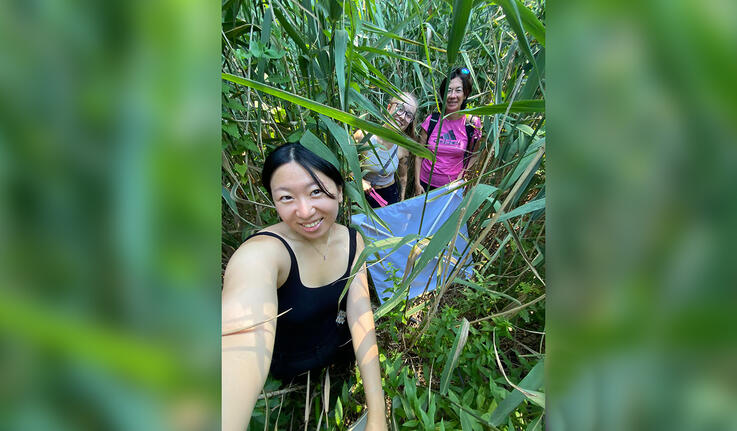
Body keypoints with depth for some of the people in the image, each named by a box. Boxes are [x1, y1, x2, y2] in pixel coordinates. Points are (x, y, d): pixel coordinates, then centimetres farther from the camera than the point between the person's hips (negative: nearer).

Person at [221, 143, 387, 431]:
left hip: (338, 347, 4)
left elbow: (360, 315, -22)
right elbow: (242, 347, -55)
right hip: (286, 365, -4)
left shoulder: (352, 240, -16)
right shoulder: (261, 252, -36)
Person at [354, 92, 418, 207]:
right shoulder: (363, 136, -21)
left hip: (390, 195, 2)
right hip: (364, 193, -1)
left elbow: (403, 176, 4)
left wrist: (402, 201, 10)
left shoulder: (403, 148, -13)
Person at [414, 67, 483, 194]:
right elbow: (419, 155, -1)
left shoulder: (473, 124, -10)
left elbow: (473, 156, 3)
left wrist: (460, 177, -8)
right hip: (425, 183, 1)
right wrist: (417, 183, -3)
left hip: (452, 186, -1)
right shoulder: (431, 121, -8)